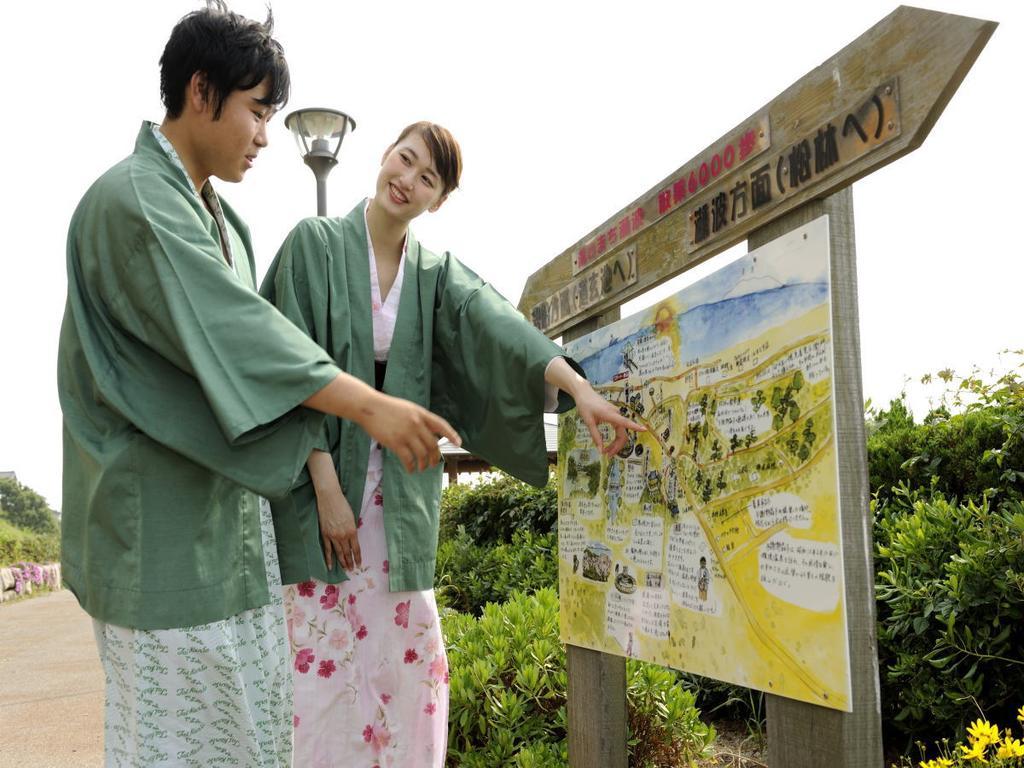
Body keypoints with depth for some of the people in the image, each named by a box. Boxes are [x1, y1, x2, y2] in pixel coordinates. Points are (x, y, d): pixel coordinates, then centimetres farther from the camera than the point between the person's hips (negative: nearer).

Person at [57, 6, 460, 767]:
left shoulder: (217, 217, 16)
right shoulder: (133, 199, -14)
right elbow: (229, 328, -24)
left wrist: (314, 449, 17)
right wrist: (369, 405, -28)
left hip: (230, 505, 9)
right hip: (164, 514, -9)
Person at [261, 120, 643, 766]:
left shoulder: (436, 272, 8)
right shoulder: (315, 243, -2)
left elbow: (496, 325, -11)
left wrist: (576, 385, -29)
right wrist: (328, 488, -16)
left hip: (402, 493, 4)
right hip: (319, 481, -3)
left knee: (410, 658, 6)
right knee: (323, 659, -1)